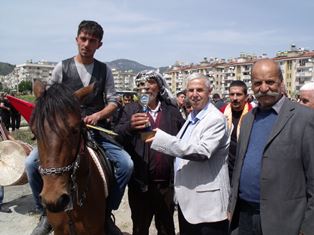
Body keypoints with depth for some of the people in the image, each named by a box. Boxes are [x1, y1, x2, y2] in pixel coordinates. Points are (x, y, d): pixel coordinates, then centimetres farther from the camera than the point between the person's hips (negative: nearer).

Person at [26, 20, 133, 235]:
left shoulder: (105, 70, 6)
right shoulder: (62, 67, 3)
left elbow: (113, 101, 5)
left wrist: (98, 115, -13)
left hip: (96, 130, 1)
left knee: (126, 164, -17)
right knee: (32, 163, -20)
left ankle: (106, 212, 5)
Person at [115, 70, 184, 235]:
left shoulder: (172, 111, 3)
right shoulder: (131, 110, 0)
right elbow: (117, 137, -11)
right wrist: (129, 126, -32)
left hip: (167, 184, 1)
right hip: (140, 184, -1)